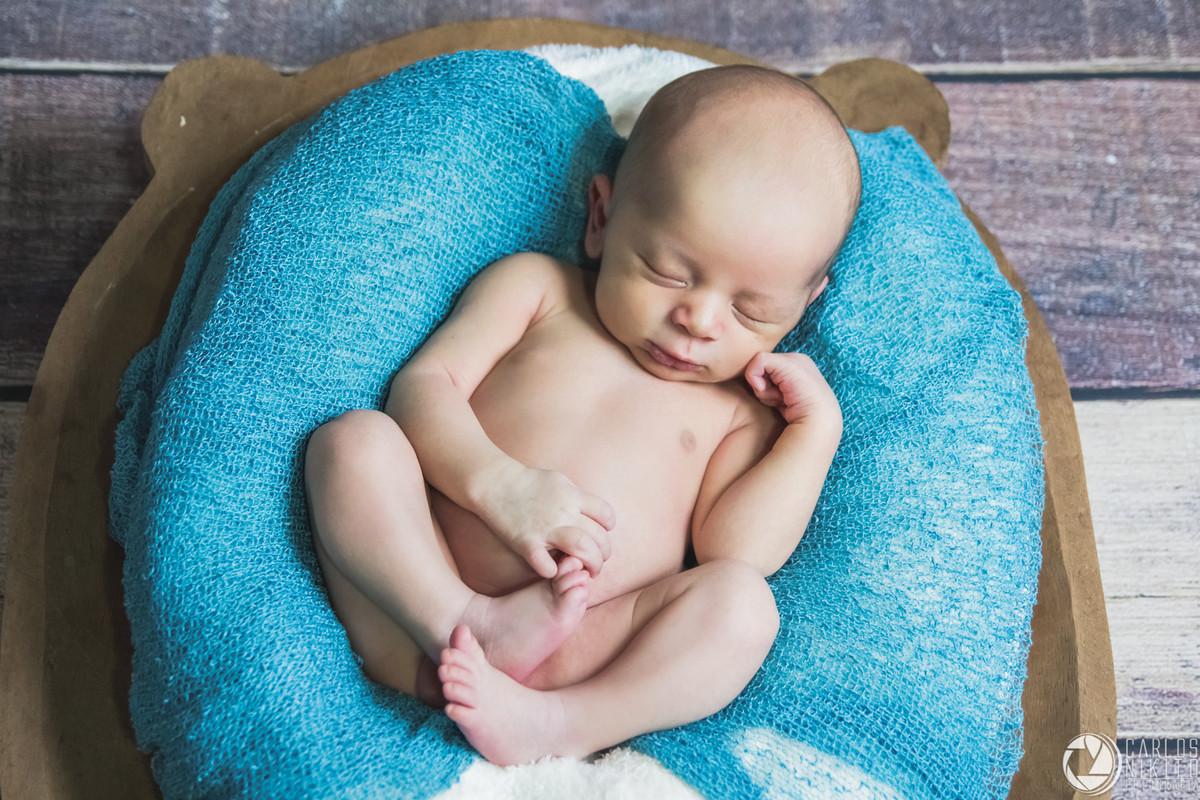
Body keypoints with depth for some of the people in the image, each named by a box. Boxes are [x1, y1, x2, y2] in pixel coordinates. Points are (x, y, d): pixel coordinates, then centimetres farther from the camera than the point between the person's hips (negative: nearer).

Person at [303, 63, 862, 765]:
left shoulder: (743, 408, 17)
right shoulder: (537, 287, 14)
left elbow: (735, 550, 4)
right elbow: (422, 384, 2)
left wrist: (817, 428, 0)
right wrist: (499, 485, -16)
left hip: (587, 659, 0)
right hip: (421, 591, 0)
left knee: (743, 605, -25)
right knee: (354, 440, -21)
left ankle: (554, 724, -36)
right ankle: (463, 627, -30)